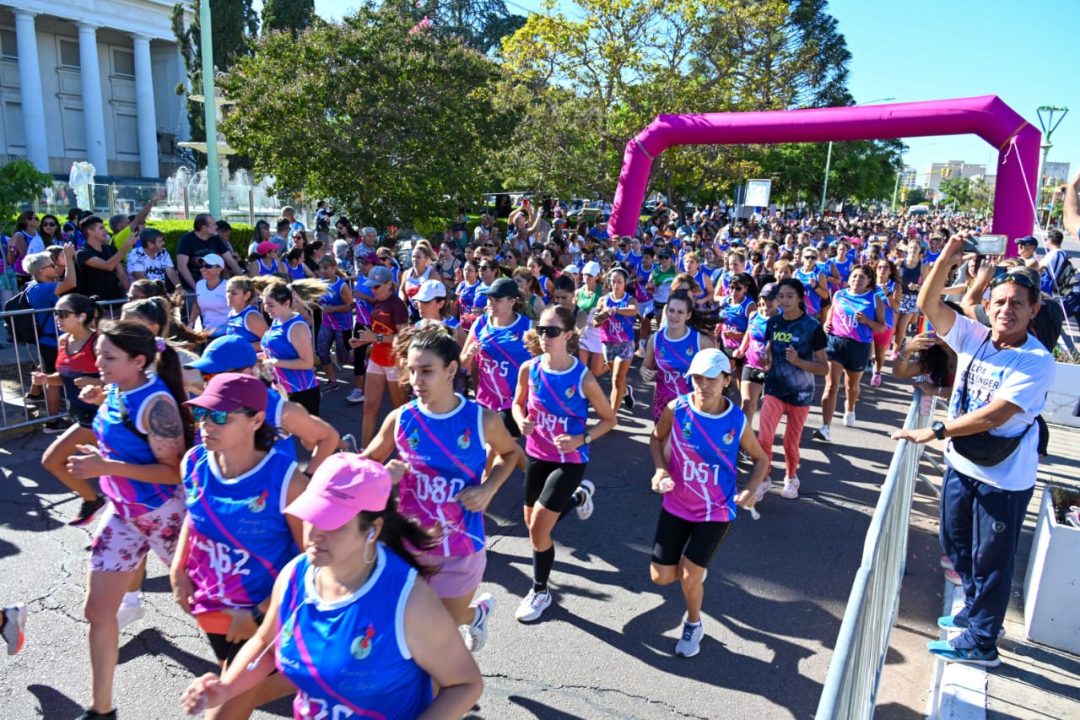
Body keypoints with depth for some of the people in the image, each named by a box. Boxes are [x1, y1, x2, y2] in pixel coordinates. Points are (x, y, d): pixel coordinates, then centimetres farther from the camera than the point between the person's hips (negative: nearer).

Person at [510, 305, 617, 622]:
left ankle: (540, 592, 22)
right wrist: (522, 422, -15)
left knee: (538, 530, -6)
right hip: (536, 455, 5)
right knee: (532, 524, 19)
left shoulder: (583, 378, -21)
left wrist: (582, 439, -23)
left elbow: (609, 419, -8)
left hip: (569, 460, -5)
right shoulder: (529, 369, -11)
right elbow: (518, 403, 7)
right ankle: (579, 496, 48)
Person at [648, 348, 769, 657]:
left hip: (716, 510, -2)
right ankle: (695, 569, 40)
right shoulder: (675, 409, -15)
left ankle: (693, 625, 27)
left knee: (690, 576, -7)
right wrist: (660, 469, -13)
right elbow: (656, 438, 5)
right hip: (676, 505, 2)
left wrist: (751, 490, -17)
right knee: (661, 576, 3)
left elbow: (761, 459, 1)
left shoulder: (737, 422, -15)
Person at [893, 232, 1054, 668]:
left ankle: (980, 642, 24)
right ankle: (975, 610, 45)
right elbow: (928, 305, -11)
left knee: (991, 560, 8)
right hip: (961, 464, 6)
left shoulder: (1037, 363, -19)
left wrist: (934, 432, -24)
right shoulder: (972, 337, -3)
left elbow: (993, 416, -26)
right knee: (956, 544, 22)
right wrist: (946, 260, -23)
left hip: (1004, 477, -6)